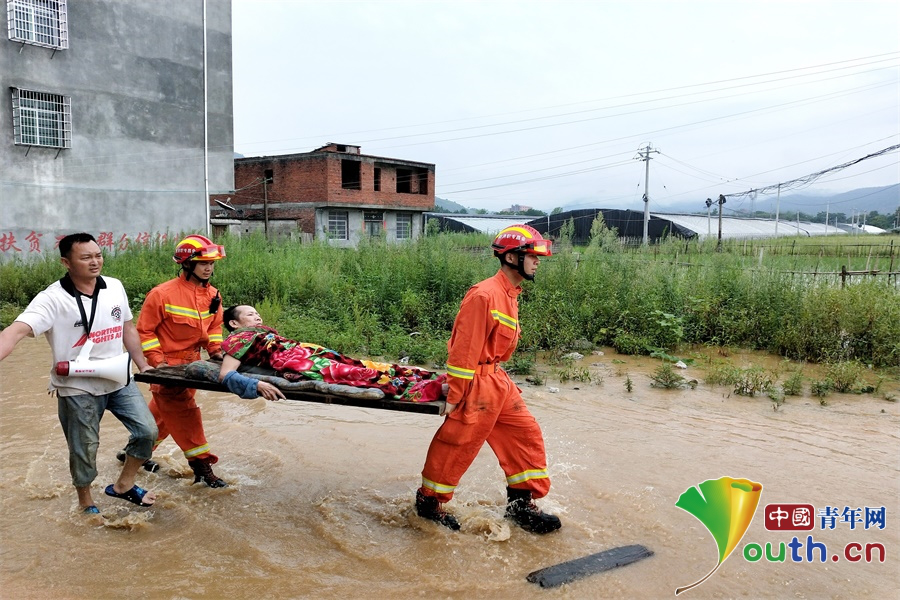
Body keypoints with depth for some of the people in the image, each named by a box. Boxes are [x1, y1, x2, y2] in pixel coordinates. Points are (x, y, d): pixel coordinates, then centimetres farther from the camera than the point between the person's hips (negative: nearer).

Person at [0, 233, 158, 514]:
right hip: (78, 388, -4)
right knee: (84, 450, 9)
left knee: (147, 430, 4)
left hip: (120, 380, 5)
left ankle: (123, 485, 27)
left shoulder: (115, 287, -2)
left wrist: (143, 366, 11)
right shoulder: (53, 299, -18)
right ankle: (86, 503, 35)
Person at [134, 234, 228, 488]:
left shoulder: (212, 295, 1)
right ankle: (201, 466, -2)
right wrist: (157, 361, -18)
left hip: (191, 363, 7)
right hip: (168, 365, -7)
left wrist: (215, 349, -1)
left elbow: (214, 326, 15)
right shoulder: (162, 294, -17)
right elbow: (144, 331, -12)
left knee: (164, 411, 19)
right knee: (184, 412, -9)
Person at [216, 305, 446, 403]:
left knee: (375, 368, -8)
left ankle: (439, 380, -18)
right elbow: (226, 374, -7)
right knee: (363, 375, -26)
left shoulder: (261, 332, 32)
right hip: (298, 365, -9)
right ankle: (435, 387, -40)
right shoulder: (238, 339, 8)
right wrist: (257, 385, -23)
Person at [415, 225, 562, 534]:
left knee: (527, 435, 10)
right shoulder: (484, 295, -19)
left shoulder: (509, 295, 12)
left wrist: (499, 378, 19)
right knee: (458, 444, 3)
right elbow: (464, 348, -20)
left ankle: (521, 505, 22)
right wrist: (454, 395, -19)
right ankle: (429, 501, 24)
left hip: (498, 382, 10)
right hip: (477, 383, -10)